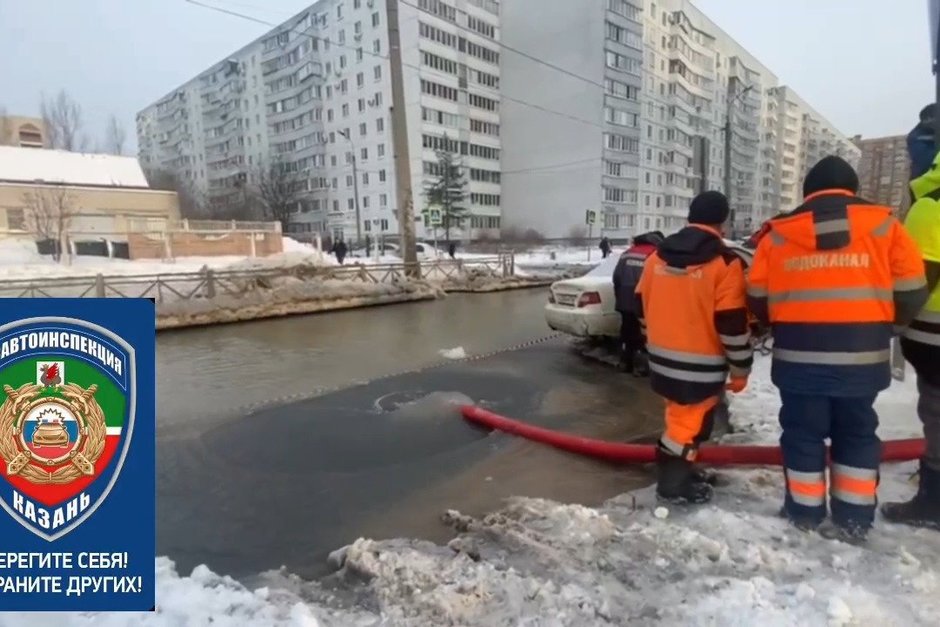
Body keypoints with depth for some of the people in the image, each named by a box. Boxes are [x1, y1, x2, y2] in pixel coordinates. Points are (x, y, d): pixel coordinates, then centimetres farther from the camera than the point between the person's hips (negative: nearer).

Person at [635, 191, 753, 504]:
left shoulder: (657, 256, 4)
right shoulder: (724, 263, -15)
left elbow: (643, 307, 11)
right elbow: (733, 324, -15)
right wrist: (741, 369, -3)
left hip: (662, 360, 7)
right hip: (700, 366, -6)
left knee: (682, 416, 22)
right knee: (691, 421, 7)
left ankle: (680, 467, 36)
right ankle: (673, 482, 19)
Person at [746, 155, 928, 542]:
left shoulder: (778, 234, 2)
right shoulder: (883, 226, 2)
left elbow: (758, 298, 6)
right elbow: (911, 292, 3)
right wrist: (884, 323, 21)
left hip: (799, 356, -1)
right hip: (862, 357, 1)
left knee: (802, 433, 11)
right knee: (856, 434, 16)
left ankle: (805, 512, 22)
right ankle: (854, 519, 22)